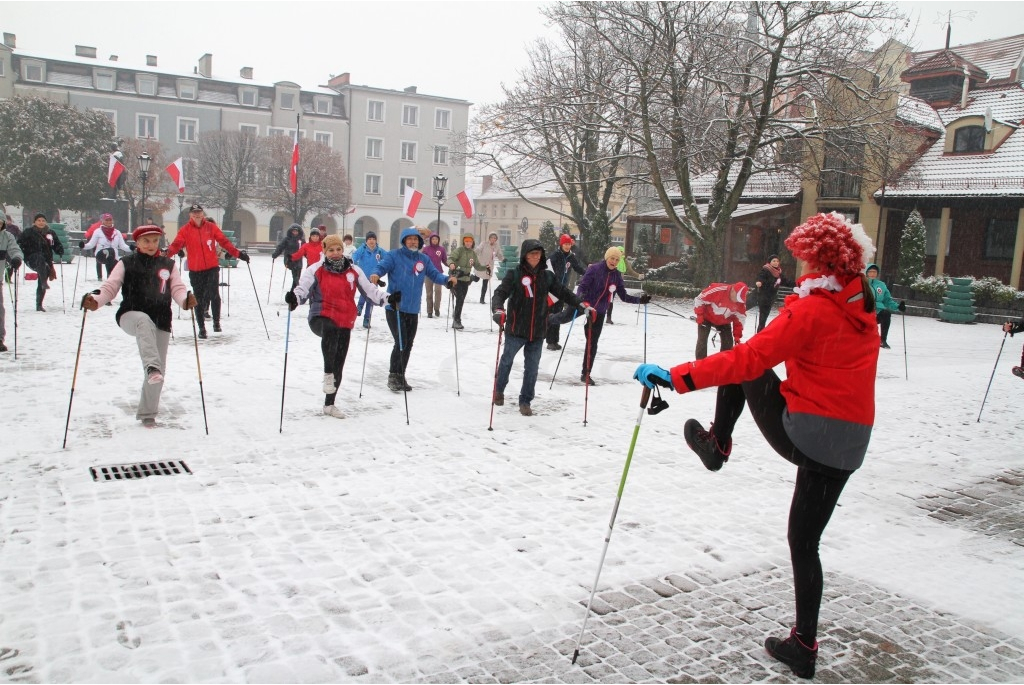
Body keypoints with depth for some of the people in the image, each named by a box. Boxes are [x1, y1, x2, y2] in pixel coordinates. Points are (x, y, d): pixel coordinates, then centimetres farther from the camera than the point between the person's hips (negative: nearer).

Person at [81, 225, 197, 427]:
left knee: (159, 372, 3)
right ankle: (152, 367, -57)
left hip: (161, 322, 3)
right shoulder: (126, 264, 7)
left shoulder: (168, 265, 12)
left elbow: (177, 288, 2)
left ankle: (147, 413, 20)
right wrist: (96, 300, -20)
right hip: (130, 316, -3)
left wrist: (185, 300, -21)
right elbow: (110, 287, 0)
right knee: (144, 321, -42)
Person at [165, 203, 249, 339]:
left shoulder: (211, 227, 5)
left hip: (212, 268, 0)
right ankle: (201, 328, 18)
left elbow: (224, 242, 4)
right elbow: (176, 245, -8)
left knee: (214, 295, -13)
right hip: (195, 270, 1)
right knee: (199, 300, 7)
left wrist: (238, 254, -4)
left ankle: (216, 322, 7)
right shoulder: (185, 230, 3)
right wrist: (167, 253, -28)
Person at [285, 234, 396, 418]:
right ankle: (328, 374, -28)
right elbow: (303, 289, -8)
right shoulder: (315, 270, -2)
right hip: (321, 318, -4)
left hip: (345, 323, 4)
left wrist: (387, 298, -7)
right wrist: (294, 297, -31)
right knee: (330, 330, -42)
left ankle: (329, 404, 26)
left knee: (338, 366, 9)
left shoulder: (353, 271, 7)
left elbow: (369, 289, 8)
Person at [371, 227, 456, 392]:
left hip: (413, 310, 6)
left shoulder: (423, 259, 9)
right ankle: (393, 377, 5)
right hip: (394, 308, -6)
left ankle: (400, 377, 27)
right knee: (400, 342, -11)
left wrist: (447, 279, -10)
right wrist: (376, 274, -38)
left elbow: (434, 274, 9)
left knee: (408, 345, 13)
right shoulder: (394, 256, -6)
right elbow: (382, 267, -16)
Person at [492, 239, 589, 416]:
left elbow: (563, 293, 7)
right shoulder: (514, 274, -9)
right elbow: (500, 293, -16)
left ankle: (525, 401, 22)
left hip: (537, 331, 3)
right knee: (507, 360, 15)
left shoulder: (547, 276, 3)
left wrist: (581, 306, -3)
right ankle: (499, 389, 41)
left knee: (532, 368, 8)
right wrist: (498, 310, -35)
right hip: (516, 329, -3)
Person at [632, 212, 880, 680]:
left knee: (743, 368, 15)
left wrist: (677, 377, -23)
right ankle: (803, 646, 22)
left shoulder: (811, 311, -13)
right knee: (805, 542, 18)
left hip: (801, 435, -7)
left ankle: (717, 443, 27)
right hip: (849, 449, 7)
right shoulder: (863, 311, 9)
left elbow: (750, 357, -21)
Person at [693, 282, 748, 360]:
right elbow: (699, 299, -24)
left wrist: (737, 335, -8)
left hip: (724, 322, 4)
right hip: (707, 318, -4)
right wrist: (699, 316, -23)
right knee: (702, 341, -13)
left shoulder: (741, 302, -19)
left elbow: (740, 318, -6)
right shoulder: (717, 290, -36)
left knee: (728, 342, 0)